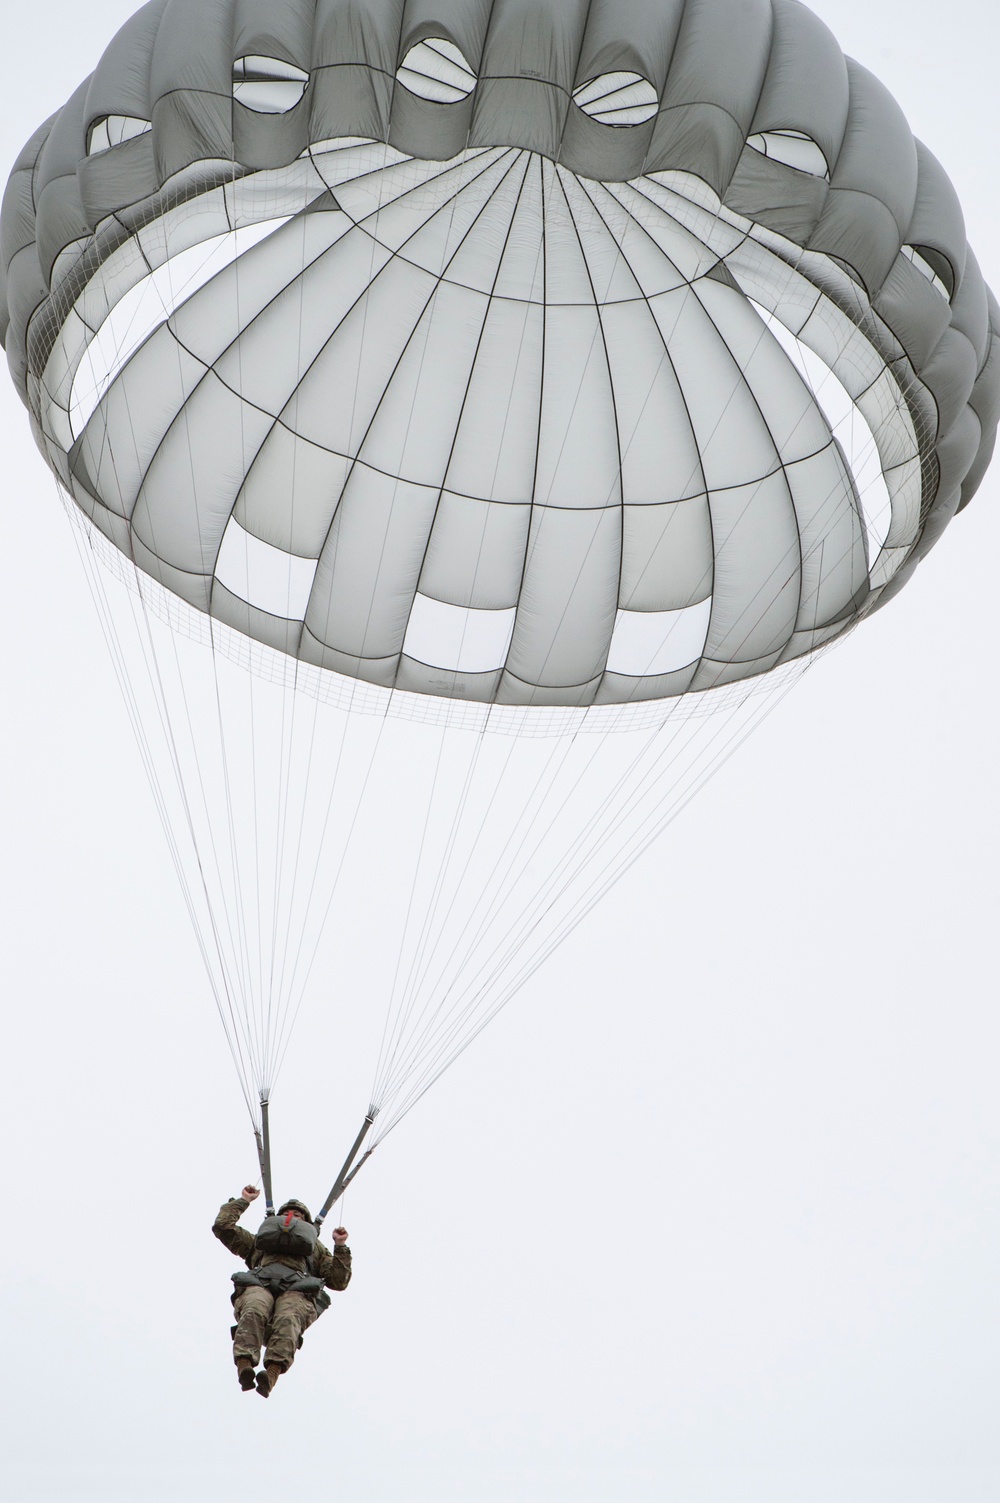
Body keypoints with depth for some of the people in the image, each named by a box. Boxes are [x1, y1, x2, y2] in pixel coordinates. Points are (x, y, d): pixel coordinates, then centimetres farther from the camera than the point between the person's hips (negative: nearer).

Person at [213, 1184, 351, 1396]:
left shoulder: (315, 1247, 44)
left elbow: (339, 1282, 31)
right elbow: (222, 1227, 37)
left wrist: (340, 1247, 23)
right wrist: (243, 1201, 42)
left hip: (298, 1290, -1)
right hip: (258, 1284, 1)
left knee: (287, 1319, -38)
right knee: (254, 1312, -38)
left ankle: (272, 1373, -60)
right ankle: (244, 1367, -58)